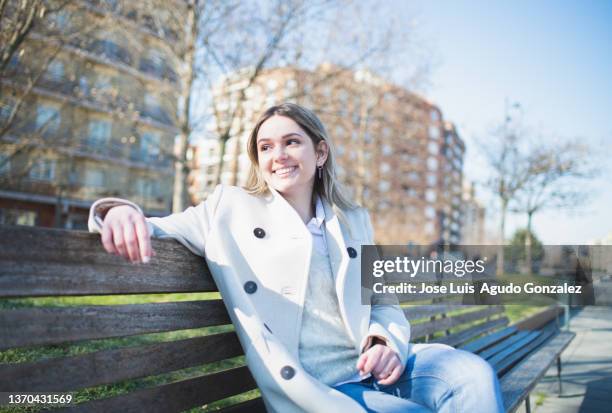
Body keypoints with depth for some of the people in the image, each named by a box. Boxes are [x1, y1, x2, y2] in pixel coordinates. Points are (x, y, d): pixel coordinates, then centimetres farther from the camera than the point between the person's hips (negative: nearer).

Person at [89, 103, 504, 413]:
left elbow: (383, 304, 17)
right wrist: (121, 211, -23)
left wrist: (386, 340, -6)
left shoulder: (354, 222, 13)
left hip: (373, 366, 4)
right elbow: (157, 232, 1)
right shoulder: (232, 210, 3)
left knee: (473, 373, -20)